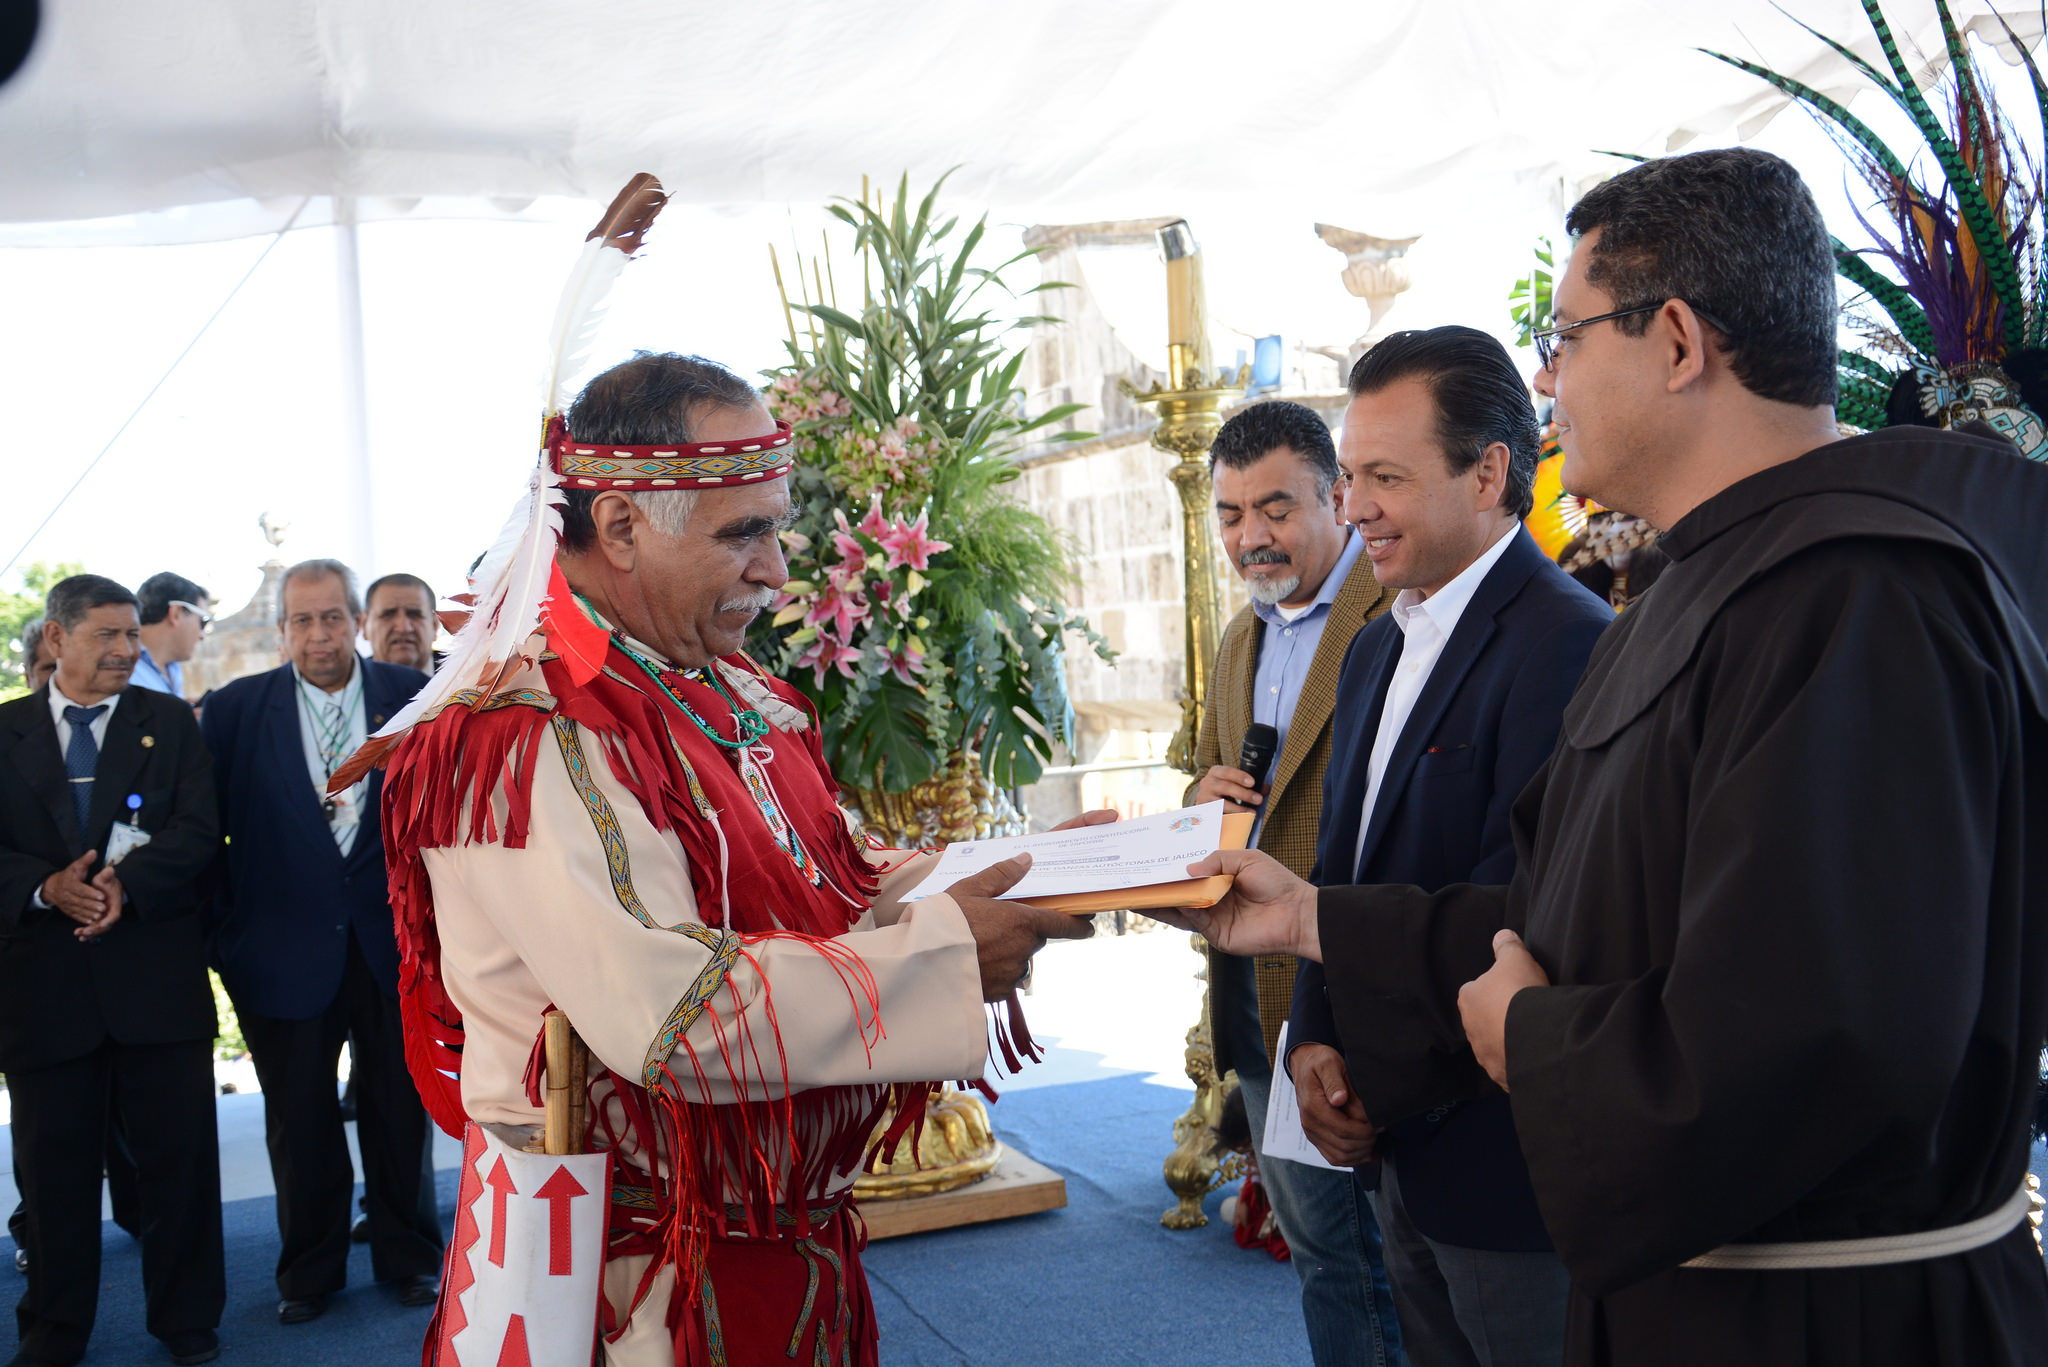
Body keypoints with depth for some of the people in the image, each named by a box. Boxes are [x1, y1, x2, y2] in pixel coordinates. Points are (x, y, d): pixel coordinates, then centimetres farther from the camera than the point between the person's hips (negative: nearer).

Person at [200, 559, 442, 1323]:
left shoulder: (412, 697, -1)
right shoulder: (234, 709, -1)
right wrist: (222, 930, -3)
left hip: (392, 938, 0)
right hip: (288, 943, 0)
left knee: (400, 1109, 11)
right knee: (300, 1119, 12)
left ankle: (408, 1258, 29)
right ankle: (310, 1272, 29)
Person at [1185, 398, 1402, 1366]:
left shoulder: (1400, 614, -12)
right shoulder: (1241, 640, 16)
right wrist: (1205, 798, 1)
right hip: (1259, 995, 8)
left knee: (1383, 1250, 4)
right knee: (1317, 1243, 19)